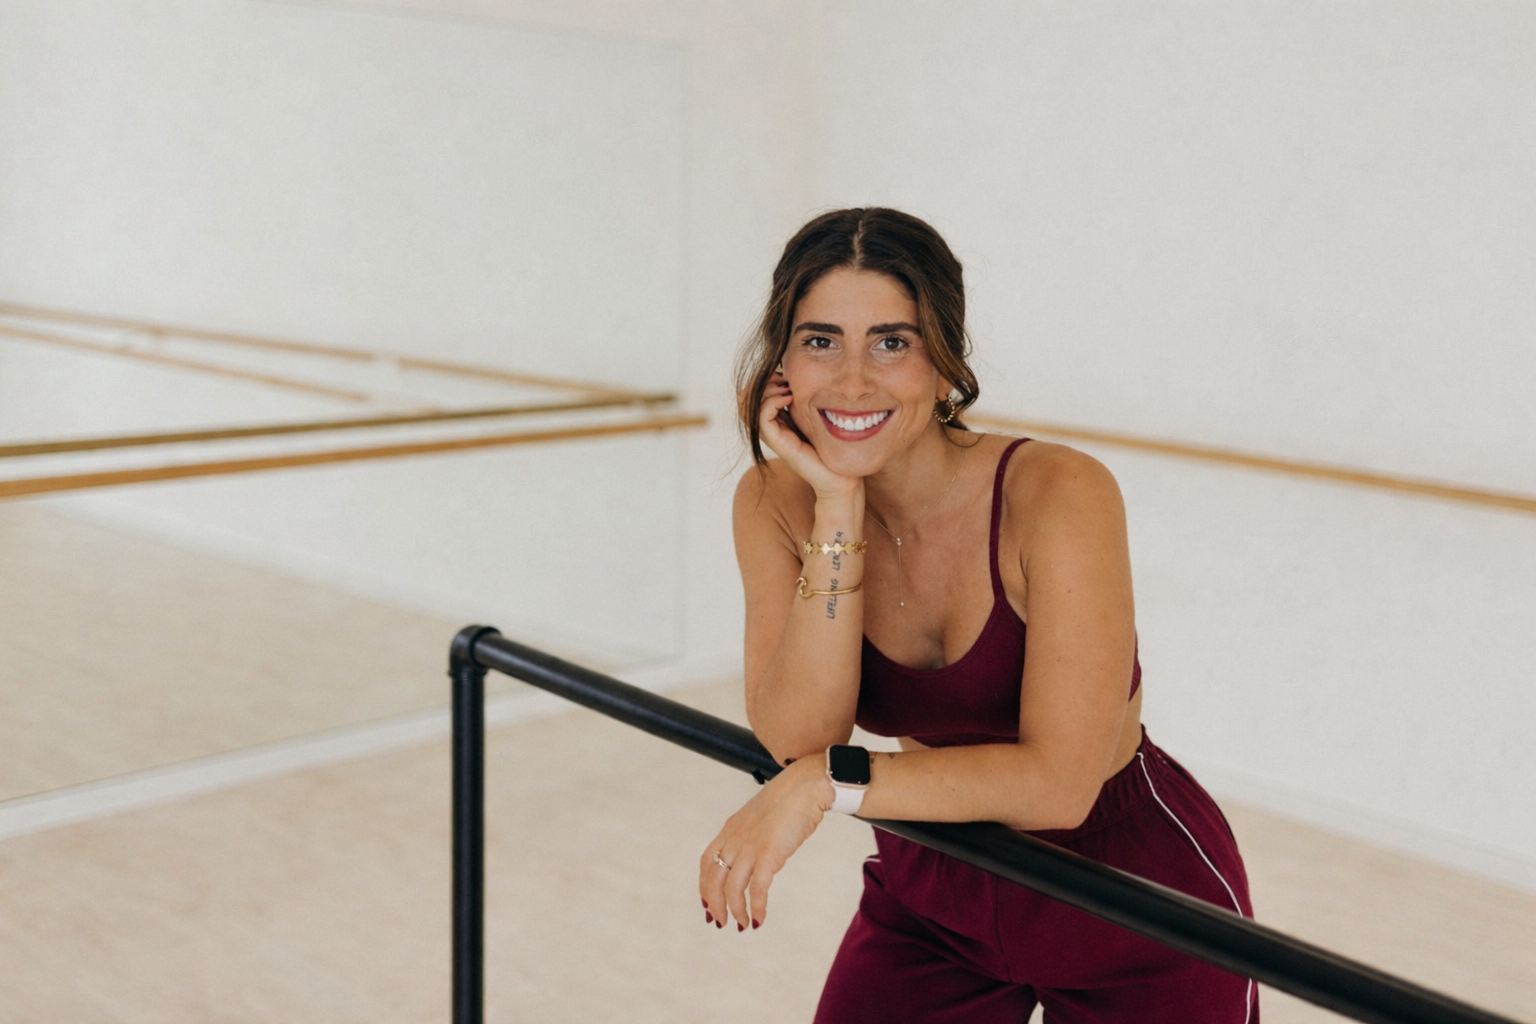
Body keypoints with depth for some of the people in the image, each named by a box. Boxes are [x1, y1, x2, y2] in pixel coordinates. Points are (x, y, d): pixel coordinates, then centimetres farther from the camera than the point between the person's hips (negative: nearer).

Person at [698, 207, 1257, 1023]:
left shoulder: (1056, 495, -25)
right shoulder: (775, 504, -11)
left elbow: (1057, 781, -27)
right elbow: (795, 740, -22)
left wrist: (828, 780, -30)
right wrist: (839, 511, -27)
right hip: (931, 893, 3)